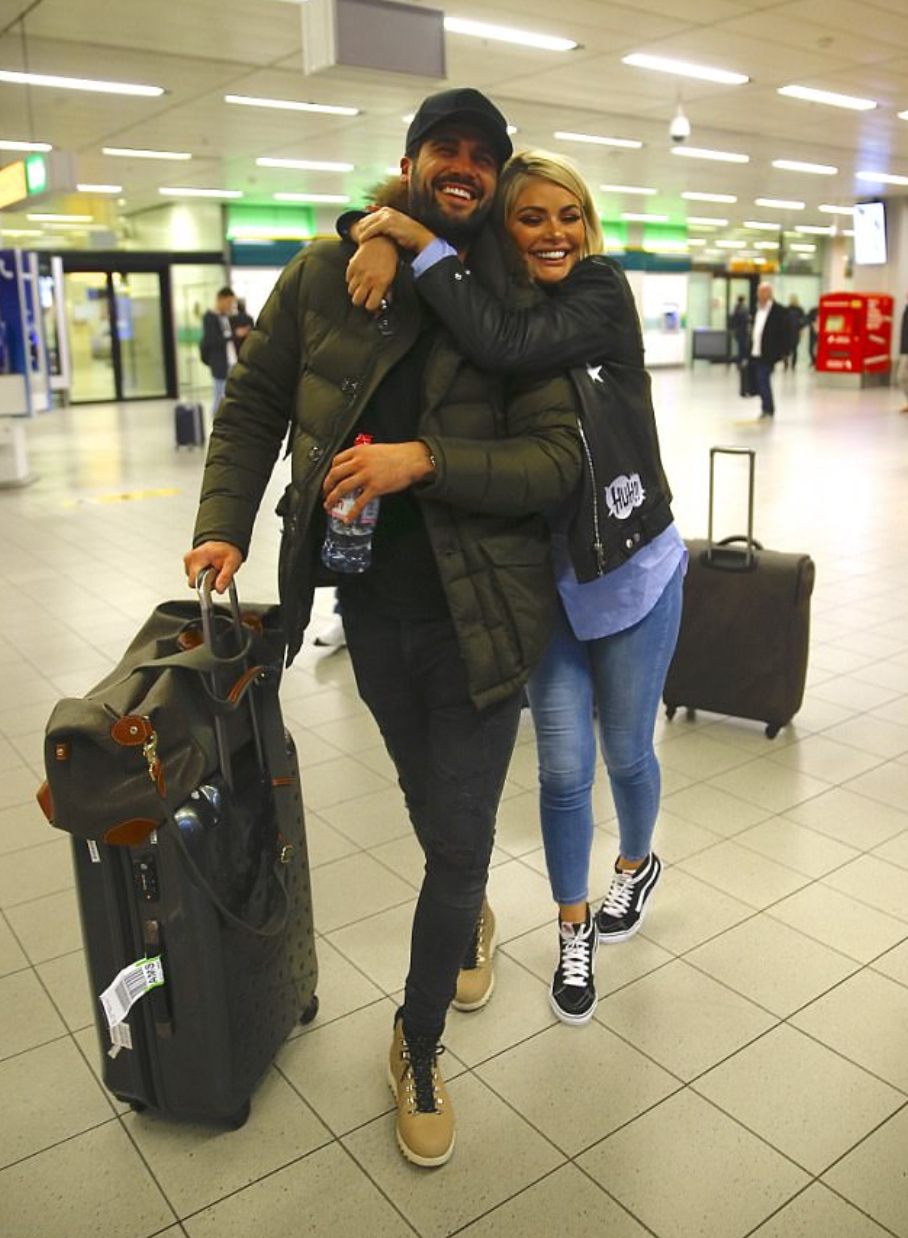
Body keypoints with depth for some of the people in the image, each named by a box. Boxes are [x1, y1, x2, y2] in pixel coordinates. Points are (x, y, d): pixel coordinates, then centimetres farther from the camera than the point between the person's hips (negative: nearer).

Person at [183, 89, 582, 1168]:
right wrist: (224, 526, -3)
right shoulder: (323, 275, 0)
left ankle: (417, 1045, 25)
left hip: (474, 613, -2)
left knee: (459, 842, 2)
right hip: (372, 608, 2)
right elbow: (251, 406, 8)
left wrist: (426, 459, -24)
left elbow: (558, 457, -11)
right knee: (435, 812, 20)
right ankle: (470, 912, 55)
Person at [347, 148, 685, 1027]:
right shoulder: (486, 301, 1)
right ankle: (575, 931, 31)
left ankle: (637, 863, 47)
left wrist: (418, 241, -24)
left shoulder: (603, 296, -11)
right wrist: (384, 239, -21)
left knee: (626, 753, 14)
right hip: (548, 582, 3)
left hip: (635, 572, -2)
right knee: (563, 769, 7)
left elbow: (506, 346, -29)